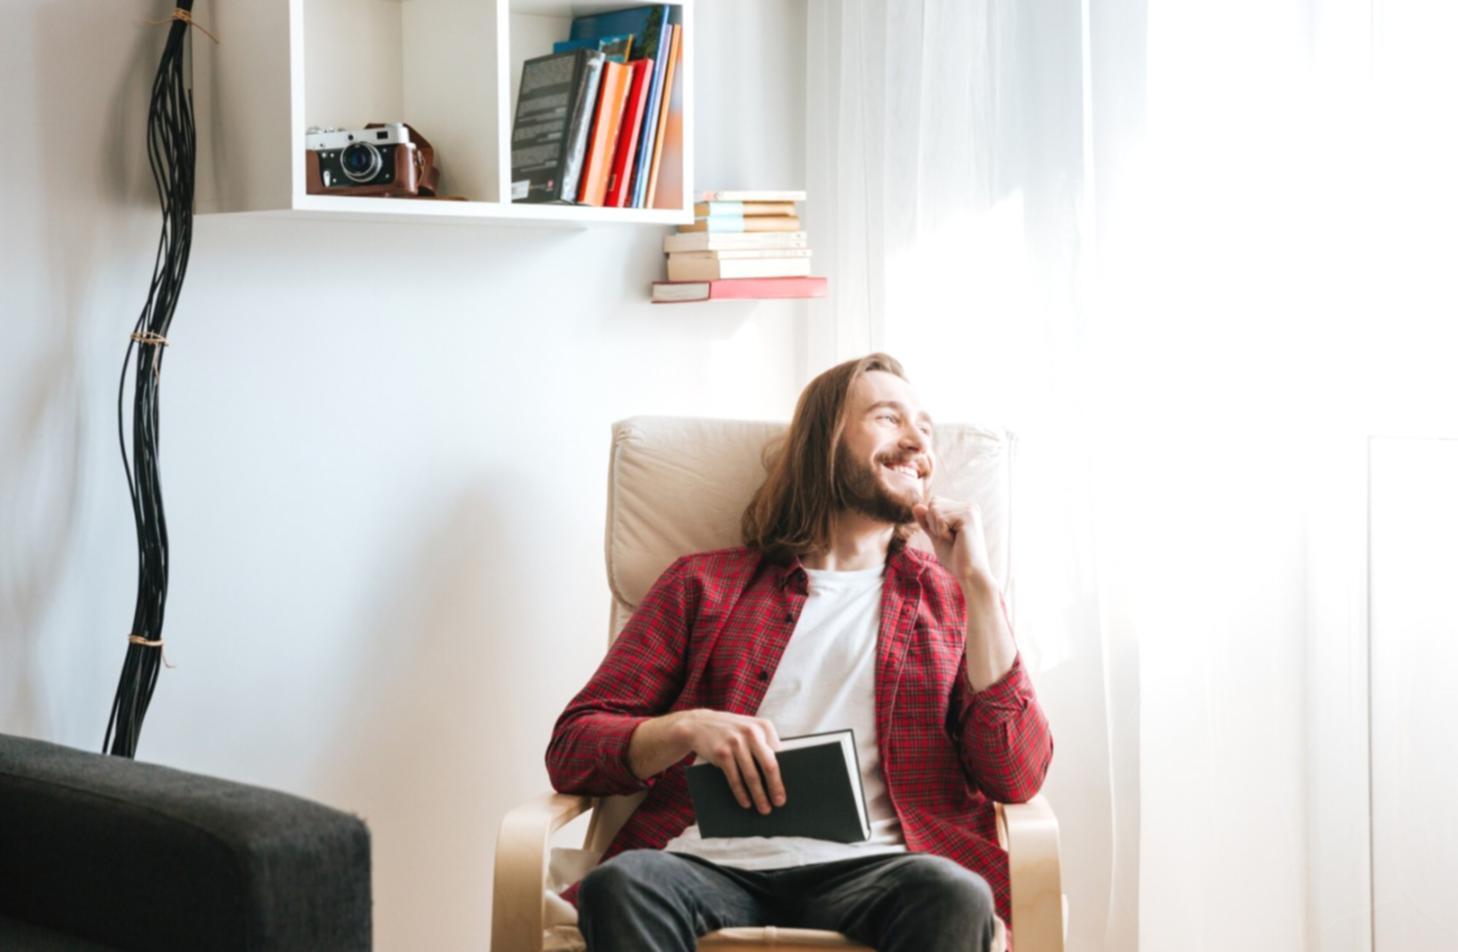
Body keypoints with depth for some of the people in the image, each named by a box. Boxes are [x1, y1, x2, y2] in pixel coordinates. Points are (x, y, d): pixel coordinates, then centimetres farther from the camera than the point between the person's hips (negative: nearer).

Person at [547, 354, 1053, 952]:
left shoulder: (948, 600, 21)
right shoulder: (705, 585, 19)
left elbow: (1016, 778, 6)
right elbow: (571, 750, 12)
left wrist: (976, 581, 4)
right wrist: (688, 728, -9)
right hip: (714, 863, -1)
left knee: (955, 896, -35)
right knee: (622, 885, -35)